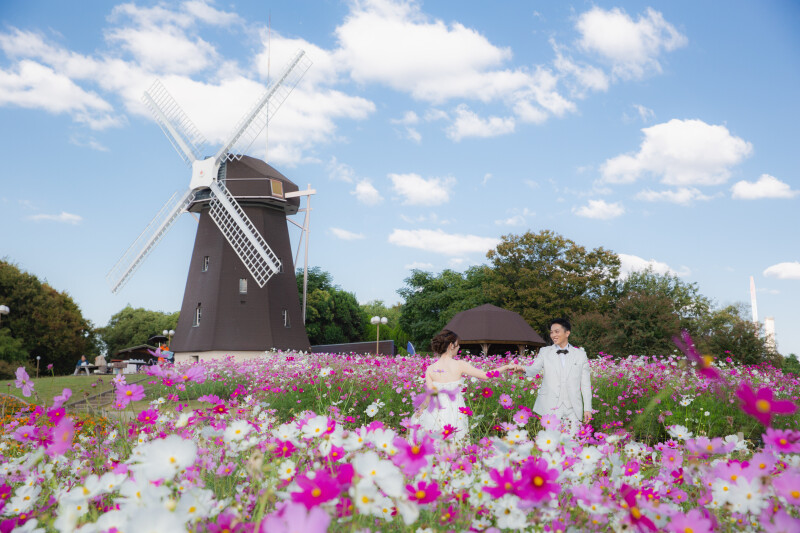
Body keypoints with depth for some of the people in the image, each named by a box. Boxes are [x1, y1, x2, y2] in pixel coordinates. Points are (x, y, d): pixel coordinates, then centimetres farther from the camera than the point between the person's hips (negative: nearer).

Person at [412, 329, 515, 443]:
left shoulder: (430, 369, -3)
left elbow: (430, 396, -4)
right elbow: (486, 376, -3)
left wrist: (420, 409, 13)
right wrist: (506, 366, 8)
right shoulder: (459, 365, -7)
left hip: (438, 415, 1)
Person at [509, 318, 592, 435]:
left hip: (572, 409, 0)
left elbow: (585, 383, 9)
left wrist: (587, 408, 5)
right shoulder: (545, 352, 9)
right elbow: (534, 369, -6)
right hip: (549, 408, 0)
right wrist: (522, 368, -30)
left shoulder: (580, 354, 9)